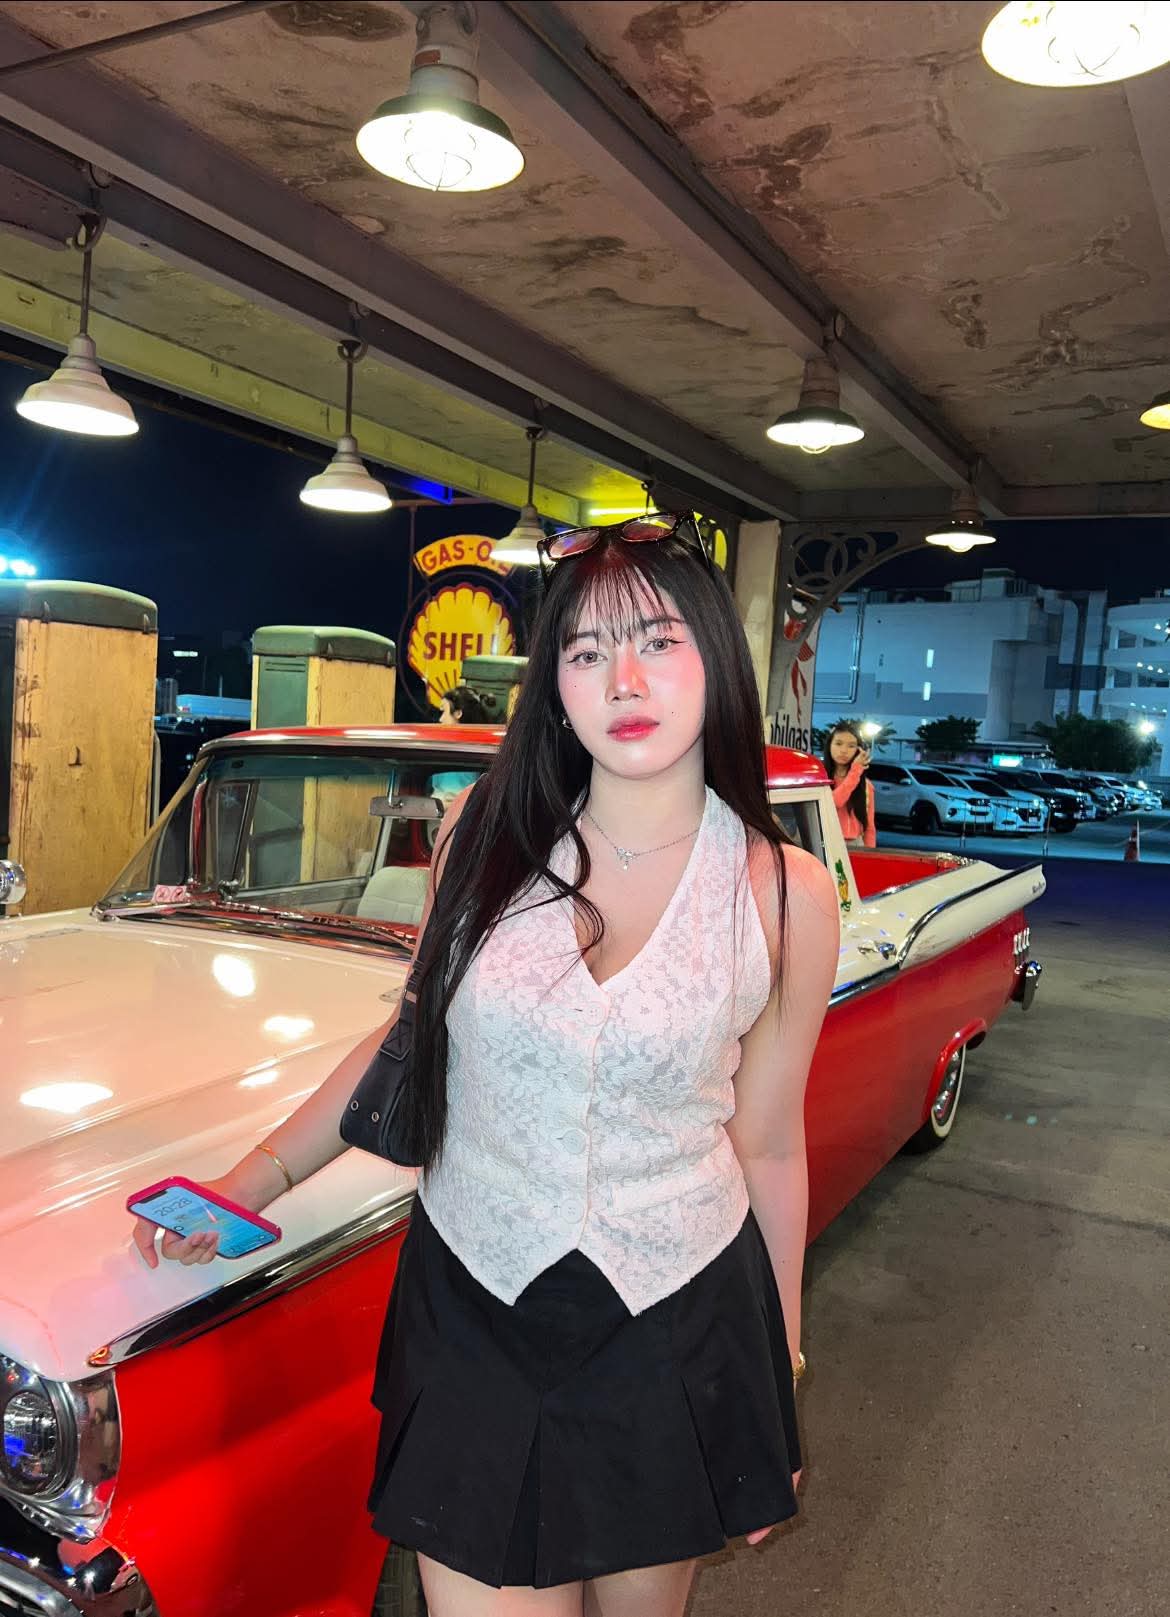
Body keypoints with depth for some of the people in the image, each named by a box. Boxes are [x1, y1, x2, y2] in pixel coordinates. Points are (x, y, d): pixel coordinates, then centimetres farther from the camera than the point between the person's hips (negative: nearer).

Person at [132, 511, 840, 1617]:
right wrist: (254, 1180, 1)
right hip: (470, 1313, 1)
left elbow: (765, 1146, -1)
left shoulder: (784, 894, -10)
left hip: (678, 1329, 0)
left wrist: (777, 1378, 7)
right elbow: (416, 1033, 6)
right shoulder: (482, 834, -6)